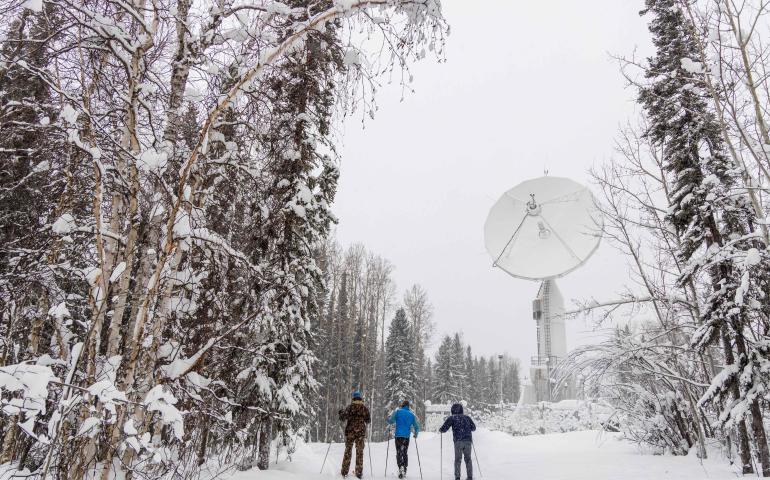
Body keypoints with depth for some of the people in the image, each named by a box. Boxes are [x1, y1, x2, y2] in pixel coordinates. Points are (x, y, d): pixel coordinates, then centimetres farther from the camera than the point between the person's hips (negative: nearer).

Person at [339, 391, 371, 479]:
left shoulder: (350, 406, -5)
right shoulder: (365, 408, 2)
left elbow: (343, 418, -9)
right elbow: (368, 420, 7)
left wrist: (341, 413, 11)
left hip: (350, 431, -1)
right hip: (361, 432, 1)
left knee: (348, 450, 7)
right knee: (359, 452, 7)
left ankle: (345, 472, 7)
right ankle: (359, 473, 6)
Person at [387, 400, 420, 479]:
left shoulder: (397, 411, 0)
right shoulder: (412, 414, 8)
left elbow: (390, 421, -4)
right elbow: (417, 426, 10)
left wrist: (389, 420, 19)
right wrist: (416, 434, 27)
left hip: (398, 435, -3)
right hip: (407, 436, 3)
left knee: (399, 452, -2)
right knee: (405, 453, 16)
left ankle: (401, 467, -24)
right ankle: (404, 470, 17)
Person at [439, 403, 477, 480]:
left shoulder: (451, 418, 5)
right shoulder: (467, 417, 14)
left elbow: (444, 429, 0)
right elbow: (473, 428, 21)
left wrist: (440, 430, 21)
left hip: (458, 441, -3)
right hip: (468, 441, 3)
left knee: (458, 459, 6)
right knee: (468, 459, 14)